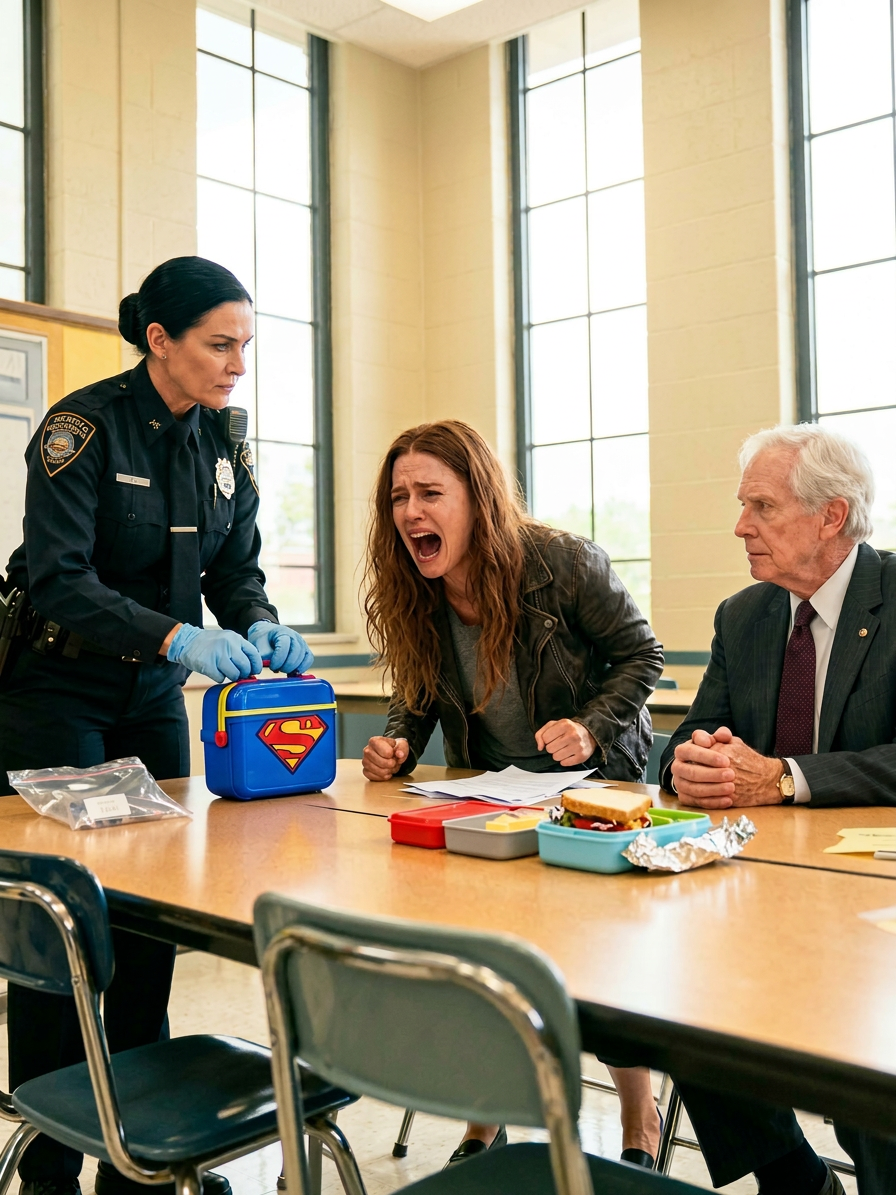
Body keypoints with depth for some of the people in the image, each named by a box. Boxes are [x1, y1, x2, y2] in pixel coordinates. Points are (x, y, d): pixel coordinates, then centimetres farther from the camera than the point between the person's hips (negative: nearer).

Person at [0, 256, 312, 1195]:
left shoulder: (222, 445, 3)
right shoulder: (83, 426, -17)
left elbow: (236, 569, 5)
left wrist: (258, 627, -17)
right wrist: (178, 637, -38)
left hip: (153, 695, 6)